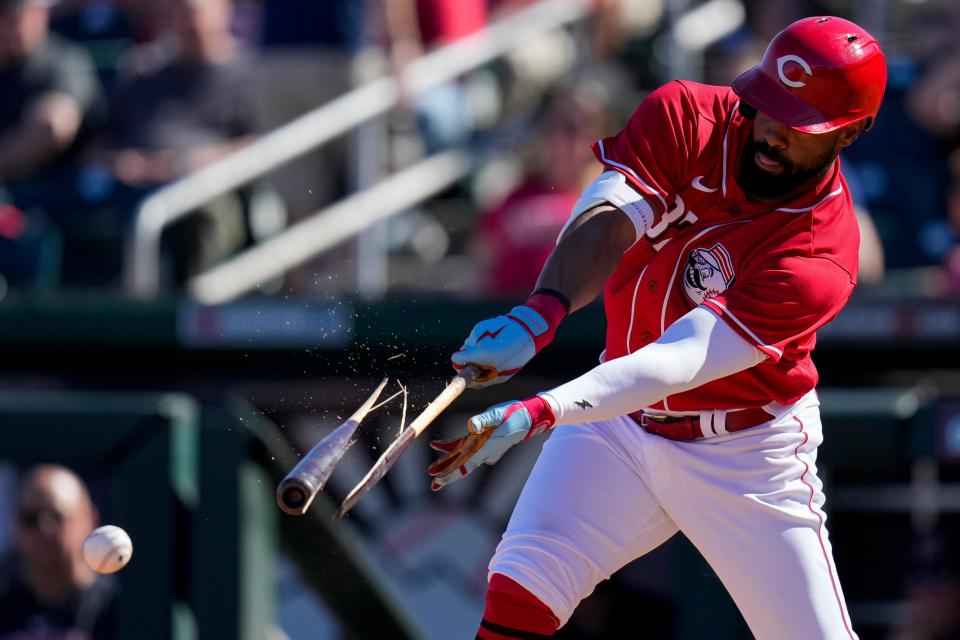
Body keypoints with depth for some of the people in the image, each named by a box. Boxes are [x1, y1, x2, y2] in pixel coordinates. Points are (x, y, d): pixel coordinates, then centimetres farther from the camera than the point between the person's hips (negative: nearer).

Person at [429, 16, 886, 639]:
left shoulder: (822, 257, -26)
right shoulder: (684, 118, -14)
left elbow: (678, 363, -35)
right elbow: (607, 222, -29)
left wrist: (535, 413, -47)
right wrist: (539, 315, -51)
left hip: (747, 456, -3)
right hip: (620, 422, 3)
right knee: (520, 587, -16)